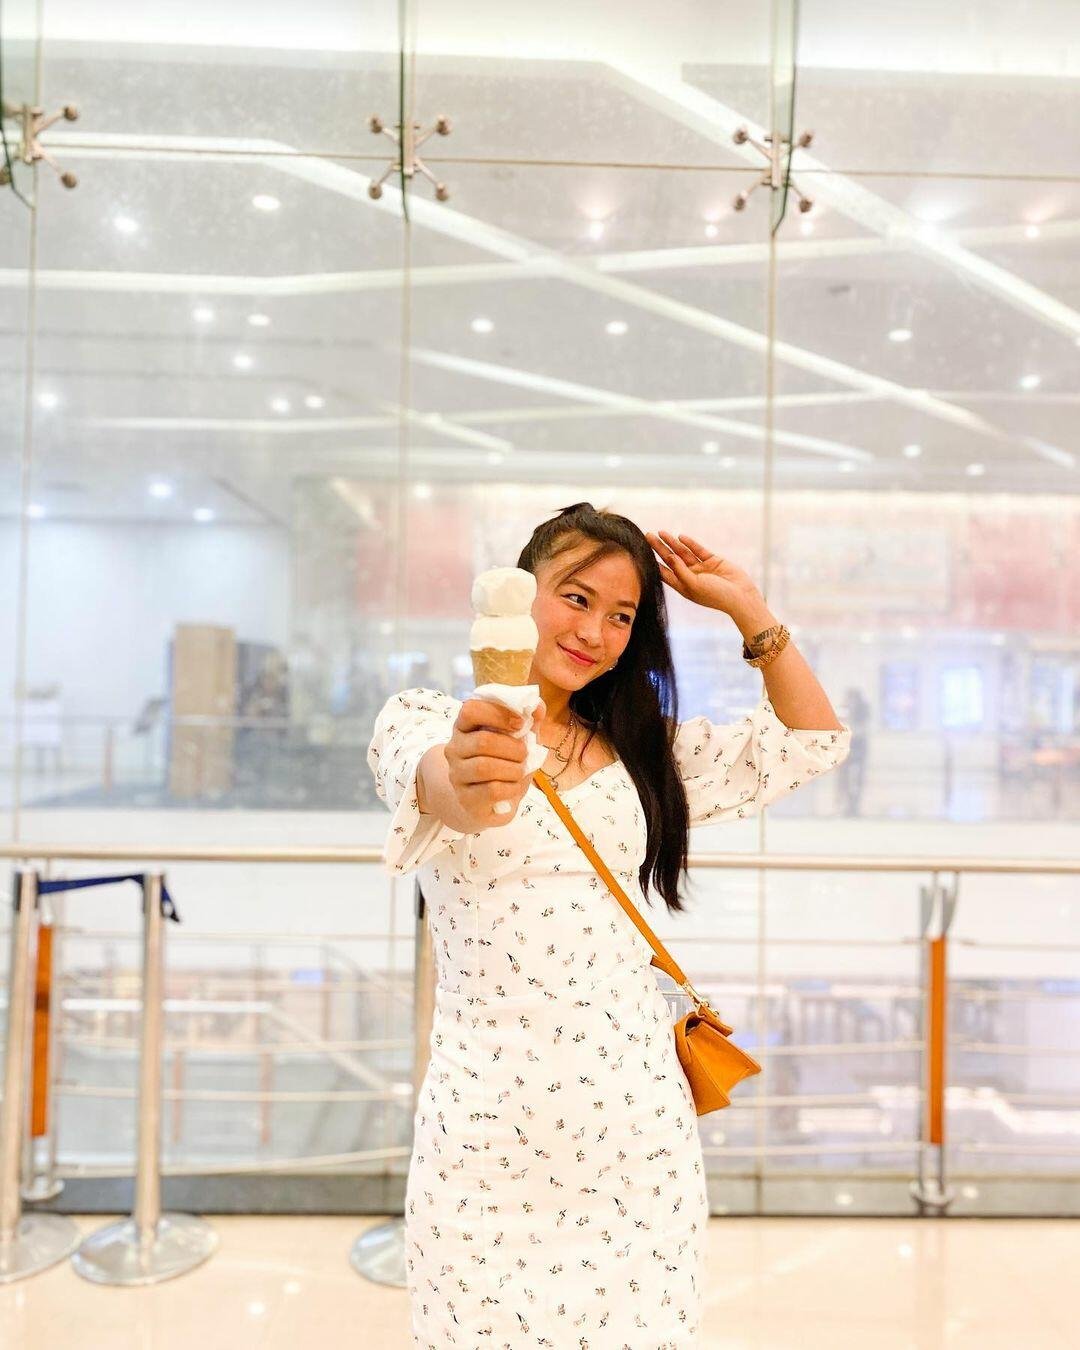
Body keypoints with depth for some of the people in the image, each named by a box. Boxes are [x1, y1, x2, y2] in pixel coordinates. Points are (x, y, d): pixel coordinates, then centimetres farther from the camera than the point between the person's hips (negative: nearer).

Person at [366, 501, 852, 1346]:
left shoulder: (642, 747, 11)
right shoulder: (424, 718, -2)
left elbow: (816, 740, 14)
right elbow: (425, 780, -25)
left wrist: (746, 607, 7)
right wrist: (465, 785, -48)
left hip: (636, 1110, 3)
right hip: (487, 1118, -3)